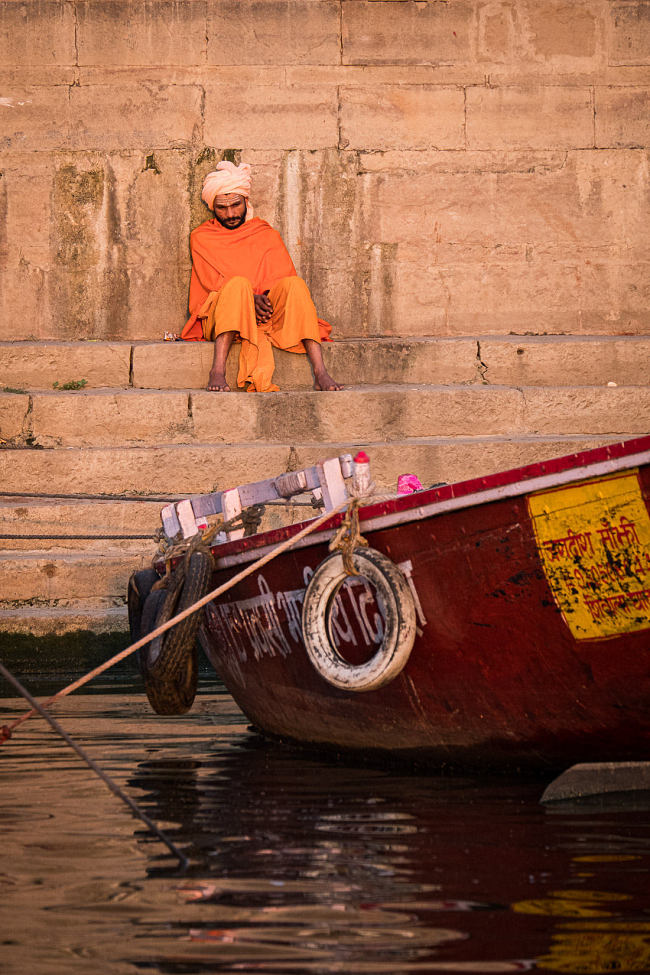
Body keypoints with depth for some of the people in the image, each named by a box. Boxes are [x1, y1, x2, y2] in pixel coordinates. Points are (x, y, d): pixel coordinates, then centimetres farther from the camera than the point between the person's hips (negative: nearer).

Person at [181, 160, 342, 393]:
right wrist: (250, 297, -17)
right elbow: (213, 282, 0)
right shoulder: (201, 237, 15)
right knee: (239, 284, -35)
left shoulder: (268, 235, 21)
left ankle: (320, 373, -42)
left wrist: (265, 299, -14)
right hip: (219, 317, -2)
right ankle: (217, 371, -48)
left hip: (267, 312, 2)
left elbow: (285, 278, 8)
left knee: (295, 285, -28)